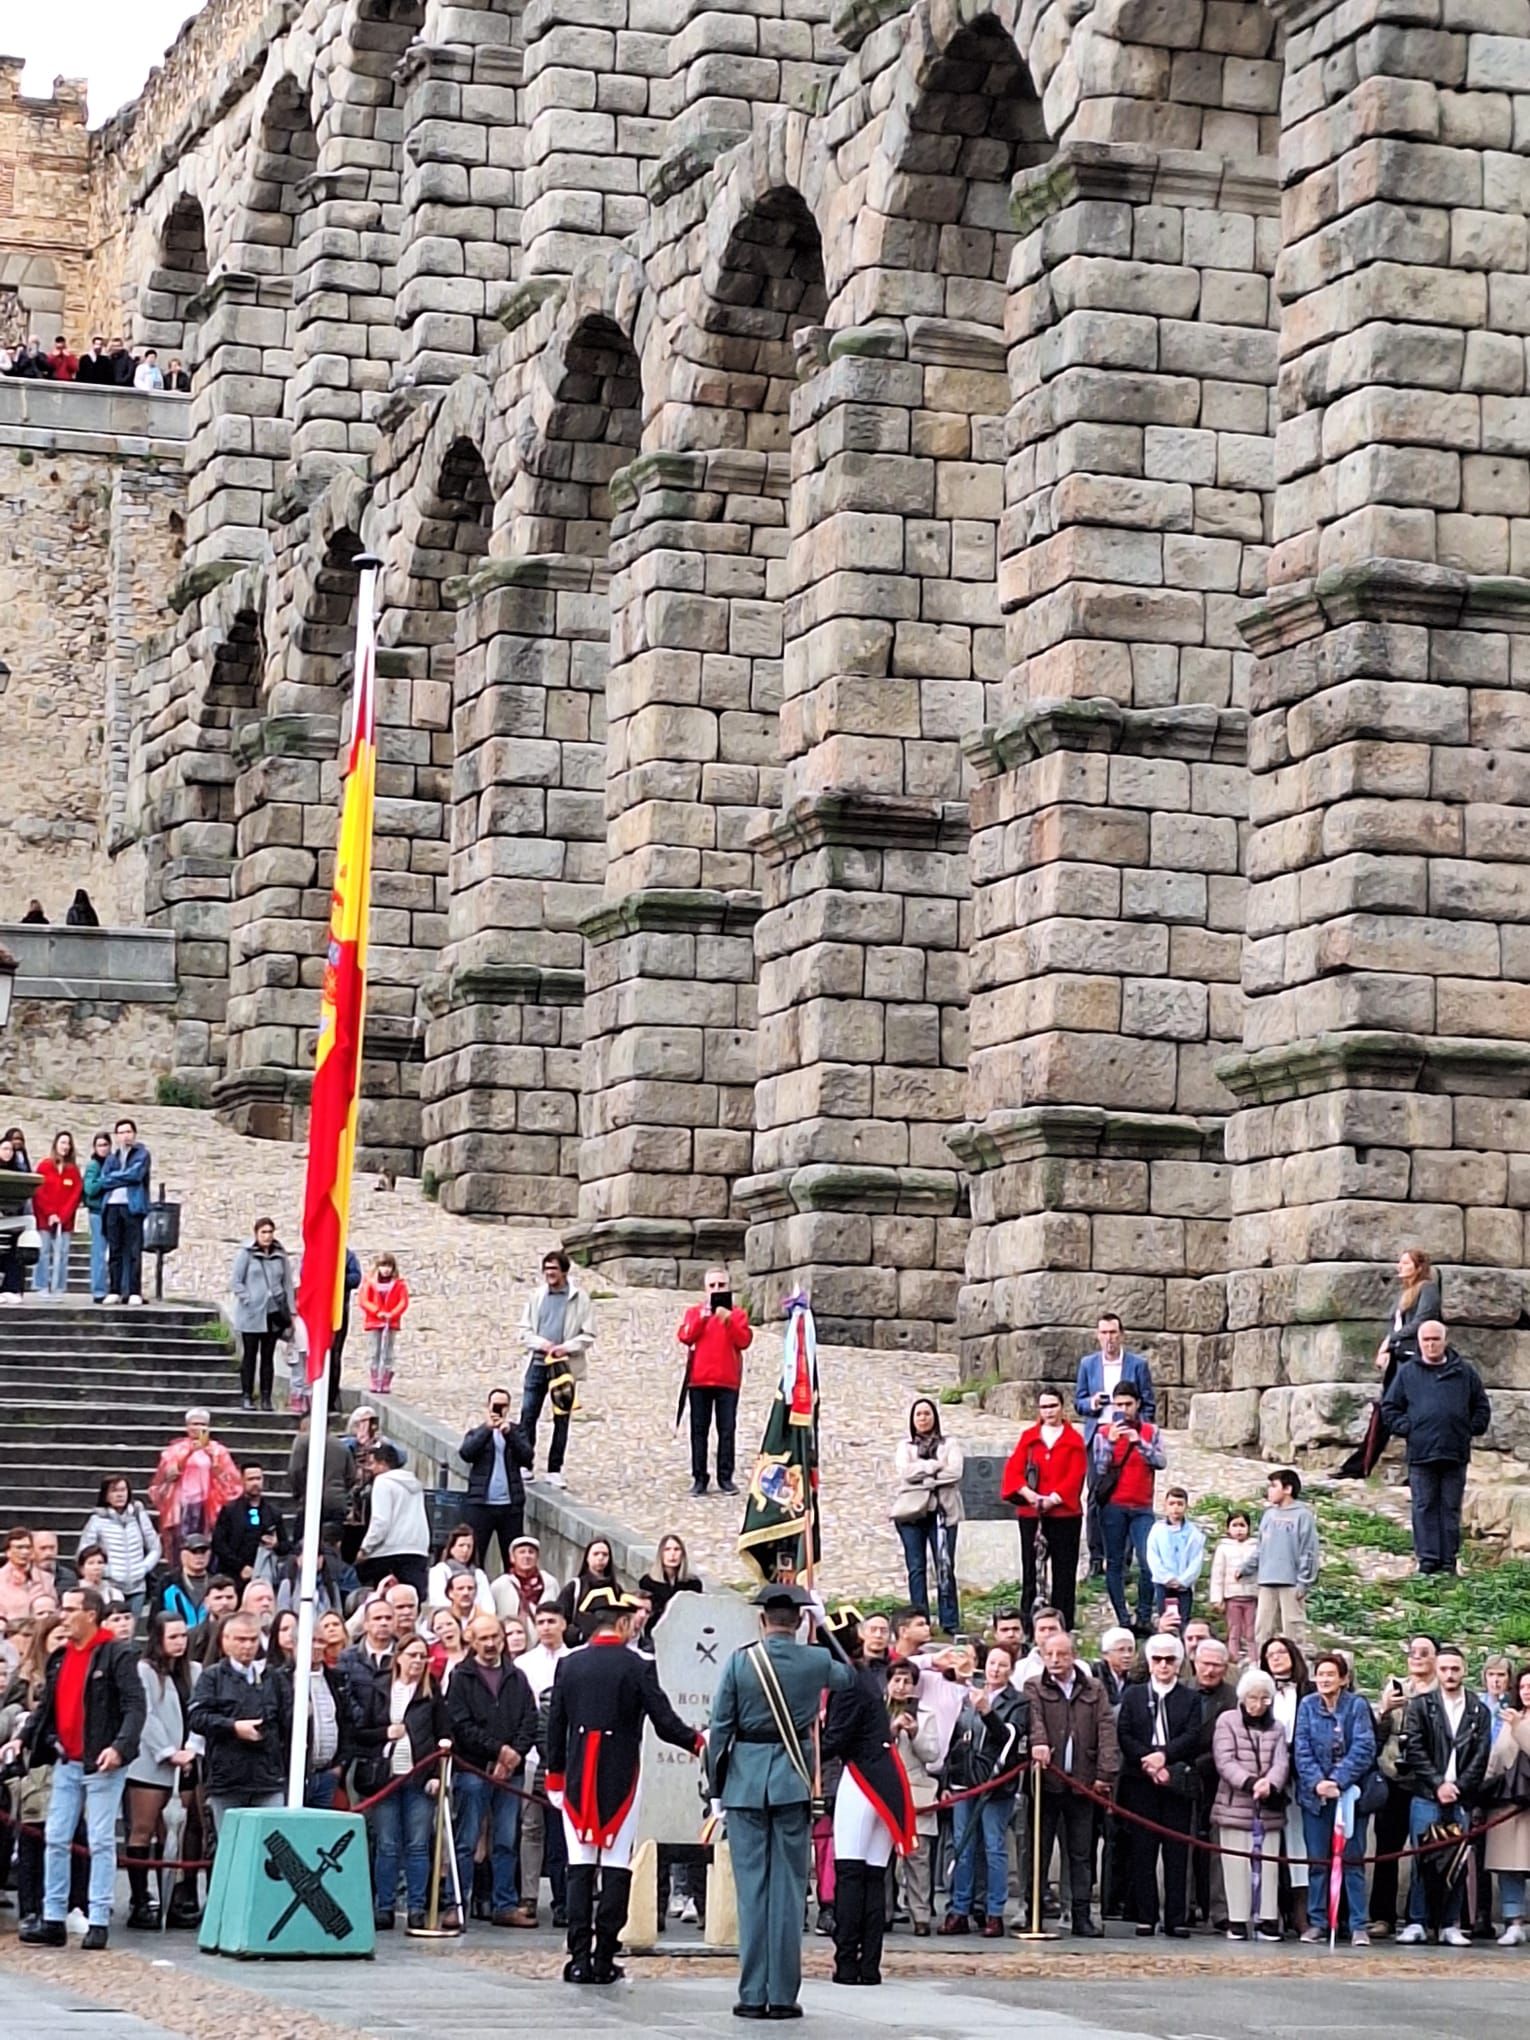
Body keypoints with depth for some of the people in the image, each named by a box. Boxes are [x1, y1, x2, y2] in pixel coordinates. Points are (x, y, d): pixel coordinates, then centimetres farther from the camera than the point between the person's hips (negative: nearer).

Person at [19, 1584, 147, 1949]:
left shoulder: (117, 1655, -9)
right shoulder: (60, 1658, 13)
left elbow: (135, 1706, -15)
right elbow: (47, 1707, 17)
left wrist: (120, 1747, -27)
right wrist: (25, 1738, 4)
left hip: (102, 1764, -7)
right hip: (67, 1763, 7)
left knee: (101, 1842, -2)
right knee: (55, 1840, 5)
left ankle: (99, 1922, 2)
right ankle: (53, 1920, 10)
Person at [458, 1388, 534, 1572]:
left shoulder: (516, 1431, 12)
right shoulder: (477, 1432, 10)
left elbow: (527, 1457, -3)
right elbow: (465, 1453, -9)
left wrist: (509, 1433, -14)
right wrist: (487, 1429, -15)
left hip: (510, 1504, 1)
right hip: (481, 1504, -1)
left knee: (513, 1557, 1)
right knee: (474, 1555, -5)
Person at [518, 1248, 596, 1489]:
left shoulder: (579, 1299, 0)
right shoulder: (537, 1296, 9)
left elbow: (588, 1336, 0)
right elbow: (525, 1331, 10)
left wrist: (566, 1347, -14)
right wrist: (540, 1343, -9)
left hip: (565, 1367, -2)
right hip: (537, 1363, 2)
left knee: (561, 1419, 3)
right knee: (528, 1415, -3)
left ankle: (555, 1470, 9)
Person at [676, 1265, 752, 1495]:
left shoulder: (737, 1313, 8)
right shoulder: (695, 1312, 9)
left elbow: (744, 1341, -7)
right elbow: (685, 1337, -6)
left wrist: (729, 1321, -20)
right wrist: (701, 1318, -19)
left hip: (727, 1381, -1)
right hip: (699, 1380, 1)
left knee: (727, 1430, -1)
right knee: (699, 1430, 2)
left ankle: (725, 1478, 3)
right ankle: (699, 1478, 5)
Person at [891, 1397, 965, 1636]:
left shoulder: (949, 1445, 12)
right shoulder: (904, 1446, 14)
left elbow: (955, 1472, -5)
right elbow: (905, 1472, -4)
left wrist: (921, 1475, -8)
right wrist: (934, 1466, -8)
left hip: (942, 1511, -1)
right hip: (911, 1511, 1)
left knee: (945, 1568, -6)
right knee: (916, 1569, -1)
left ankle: (950, 1623, -5)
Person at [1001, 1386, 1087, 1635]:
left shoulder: (1073, 1439, 7)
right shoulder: (1028, 1437, 12)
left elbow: (1075, 1475, -4)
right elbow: (1013, 1470, 4)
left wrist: (1054, 1498, -17)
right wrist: (1027, 1493, -14)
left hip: (1064, 1511, -1)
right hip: (1031, 1513, 1)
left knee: (1064, 1571, 0)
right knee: (1031, 1571, -1)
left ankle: (1063, 1627, 4)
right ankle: (1027, 1627, 1)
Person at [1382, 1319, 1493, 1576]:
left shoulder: (1465, 1374, 9)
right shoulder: (1407, 1374, 8)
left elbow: (1482, 1408, 15)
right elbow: (1389, 1408, 11)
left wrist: (1471, 1429, 2)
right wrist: (1405, 1428, -2)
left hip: (1456, 1454, 0)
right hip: (1421, 1453, 0)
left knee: (1451, 1508, 4)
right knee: (1425, 1508, -1)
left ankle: (1449, 1559, 8)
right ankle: (1428, 1557, 1)